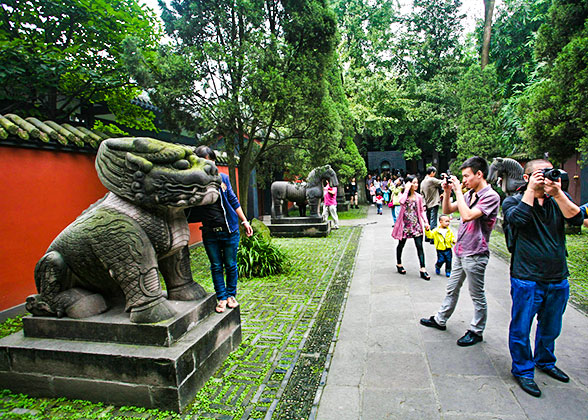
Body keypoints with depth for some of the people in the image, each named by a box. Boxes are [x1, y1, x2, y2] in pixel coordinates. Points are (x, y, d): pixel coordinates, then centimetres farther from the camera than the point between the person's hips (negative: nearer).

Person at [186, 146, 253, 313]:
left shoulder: (222, 178, -2)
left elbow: (234, 201, 6)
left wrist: (244, 221, 8)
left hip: (229, 230, 0)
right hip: (209, 233, 0)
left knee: (231, 265, 11)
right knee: (216, 267, 11)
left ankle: (231, 295, 29)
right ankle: (221, 298, 26)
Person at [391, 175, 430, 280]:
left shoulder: (419, 197, 5)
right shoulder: (403, 195, -4)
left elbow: (421, 211, 11)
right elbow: (401, 201, -29)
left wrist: (426, 222, 0)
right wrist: (407, 190, -20)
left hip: (416, 224, 2)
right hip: (405, 224, -2)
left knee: (420, 247, -4)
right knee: (401, 245, 13)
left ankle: (423, 269, -2)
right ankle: (399, 264, 33)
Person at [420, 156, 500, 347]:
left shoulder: (490, 196, -17)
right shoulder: (469, 194, 7)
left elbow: (467, 216, -30)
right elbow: (447, 210, 13)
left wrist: (458, 191, -22)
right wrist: (447, 192, -1)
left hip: (475, 255, -8)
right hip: (460, 251, 8)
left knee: (477, 296, 9)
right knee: (452, 289, 20)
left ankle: (476, 331, 25)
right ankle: (440, 320, 34)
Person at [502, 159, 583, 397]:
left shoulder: (559, 199, 8)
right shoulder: (513, 201, -3)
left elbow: (577, 219, -9)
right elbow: (517, 218, -24)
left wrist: (557, 193, -17)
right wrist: (531, 189, -18)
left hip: (558, 279, 4)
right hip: (527, 279, -4)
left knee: (551, 328, 21)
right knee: (521, 328, 5)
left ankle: (545, 361, 44)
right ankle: (523, 370, 24)